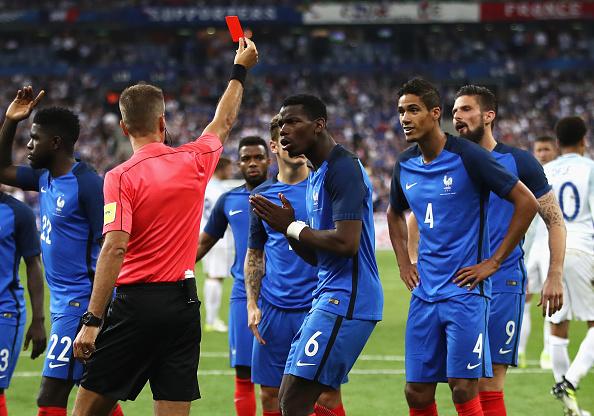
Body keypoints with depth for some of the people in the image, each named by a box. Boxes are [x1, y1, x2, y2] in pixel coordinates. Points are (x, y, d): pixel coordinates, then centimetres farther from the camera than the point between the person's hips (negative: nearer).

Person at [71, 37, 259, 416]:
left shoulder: (121, 178, -9)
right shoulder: (194, 161, 5)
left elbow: (115, 248, -18)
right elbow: (224, 122, 26)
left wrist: (92, 321, -19)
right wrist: (240, 70, 43)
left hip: (136, 302, -4)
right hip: (183, 303, 4)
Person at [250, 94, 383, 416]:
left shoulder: (343, 168, -13)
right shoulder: (317, 175, 19)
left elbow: (346, 243, -23)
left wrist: (293, 228, -10)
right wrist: (288, 227, 5)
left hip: (345, 301, -11)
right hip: (330, 297, 11)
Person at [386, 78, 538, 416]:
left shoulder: (468, 157, -11)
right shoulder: (405, 165, 9)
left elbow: (527, 202, -11)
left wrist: (493, 262, -11)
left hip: (464, 289, -6)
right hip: (424, 292, 6)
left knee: (463, 388, -10)